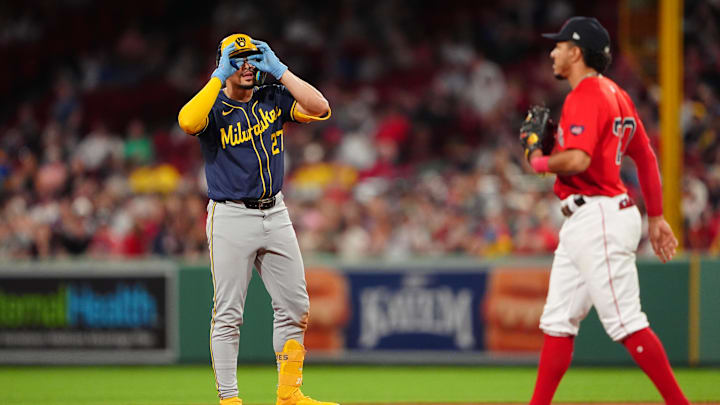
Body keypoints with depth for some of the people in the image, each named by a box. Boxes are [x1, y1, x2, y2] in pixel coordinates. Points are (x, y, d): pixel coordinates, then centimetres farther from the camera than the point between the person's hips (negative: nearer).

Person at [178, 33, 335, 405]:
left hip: (275, 214, 5)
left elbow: (320, 108, -7)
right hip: (230, 218, -5)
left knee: (294, 306, 6)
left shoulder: (273, 99, 8)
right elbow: (188, 122, -28)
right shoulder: (213, 106, -4)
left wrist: (279, 69, -8)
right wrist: (219, 77, -21)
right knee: (228, 314, -4)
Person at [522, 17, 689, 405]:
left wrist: (540, 162, -8)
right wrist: (656, 217, 22)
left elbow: (578, 160, -28)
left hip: (597, 222, -10)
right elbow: (647, 158, 20)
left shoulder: (585, 96, -14)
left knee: (626, 322, -10)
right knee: (557, 321, 11)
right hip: (582, 224, 10)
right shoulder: (616, 95, 17)